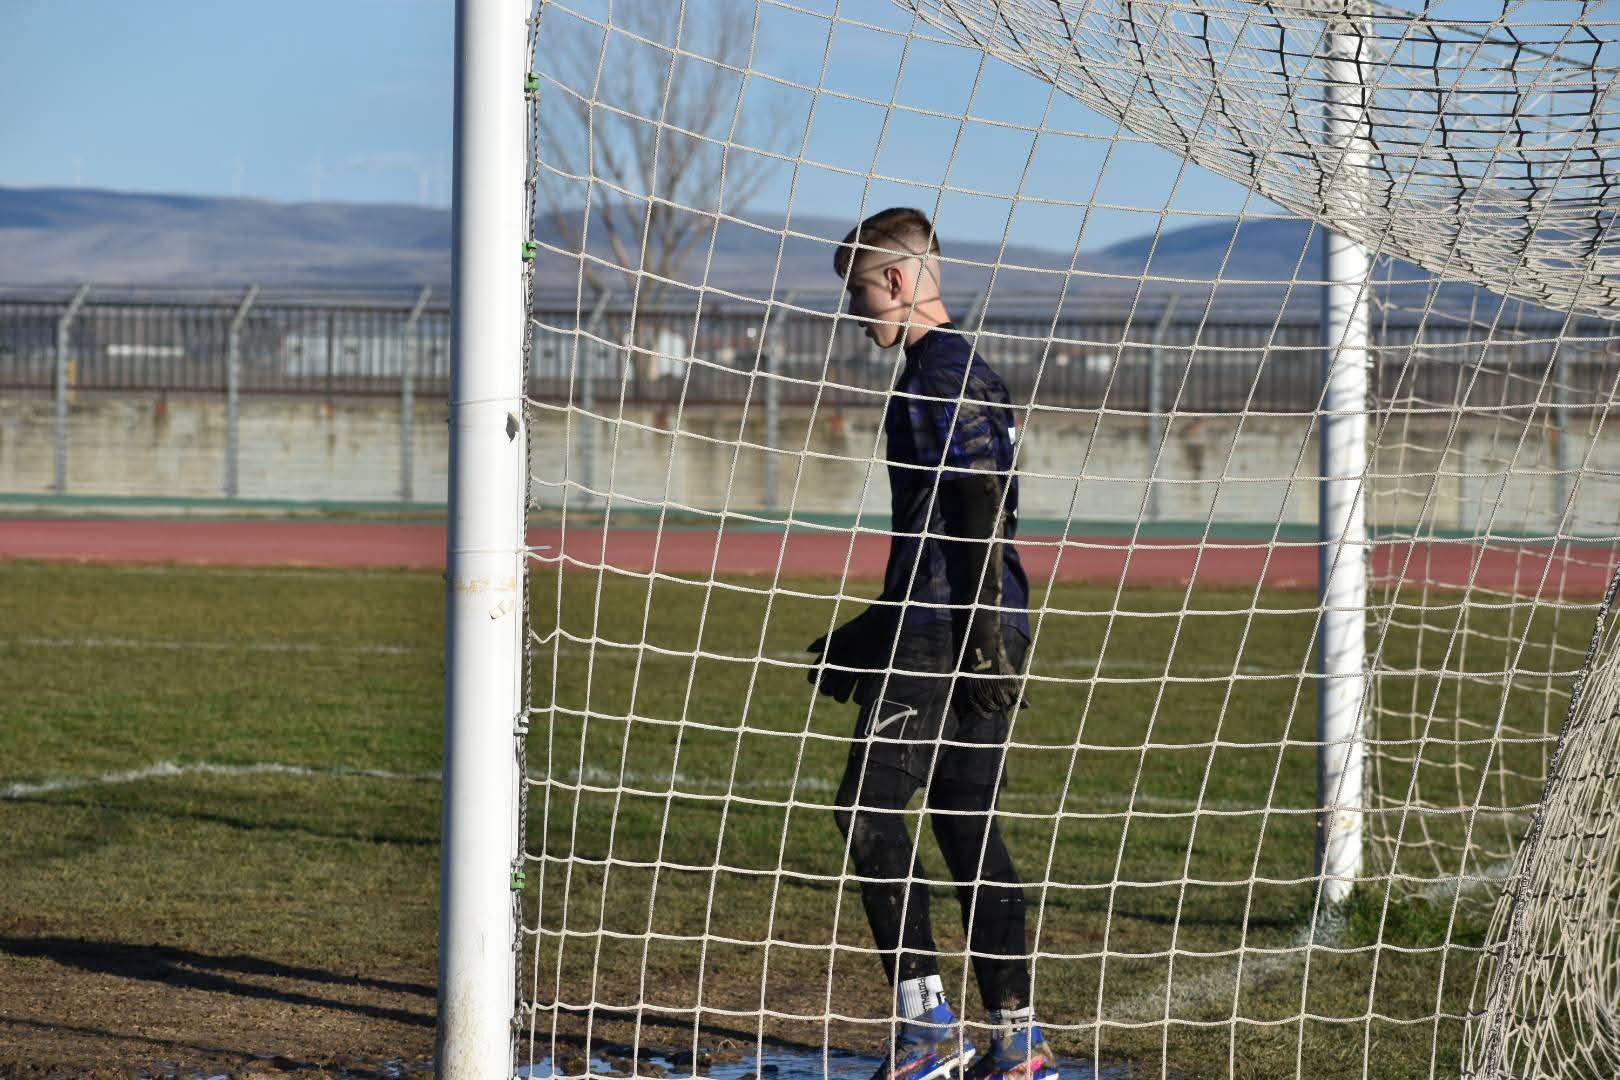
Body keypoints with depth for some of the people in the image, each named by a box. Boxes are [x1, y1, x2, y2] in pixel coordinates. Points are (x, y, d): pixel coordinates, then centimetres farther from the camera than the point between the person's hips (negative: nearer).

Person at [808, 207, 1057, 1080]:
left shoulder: (940, 374, -10)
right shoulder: (967, 371, 21)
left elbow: (982, 508, -19)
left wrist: (981, 633, -24)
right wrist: (864, 637, 31)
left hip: (946, 636, -10)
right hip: (978, 635, 10)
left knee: (869, 809, -6)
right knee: (967, 824, 8)